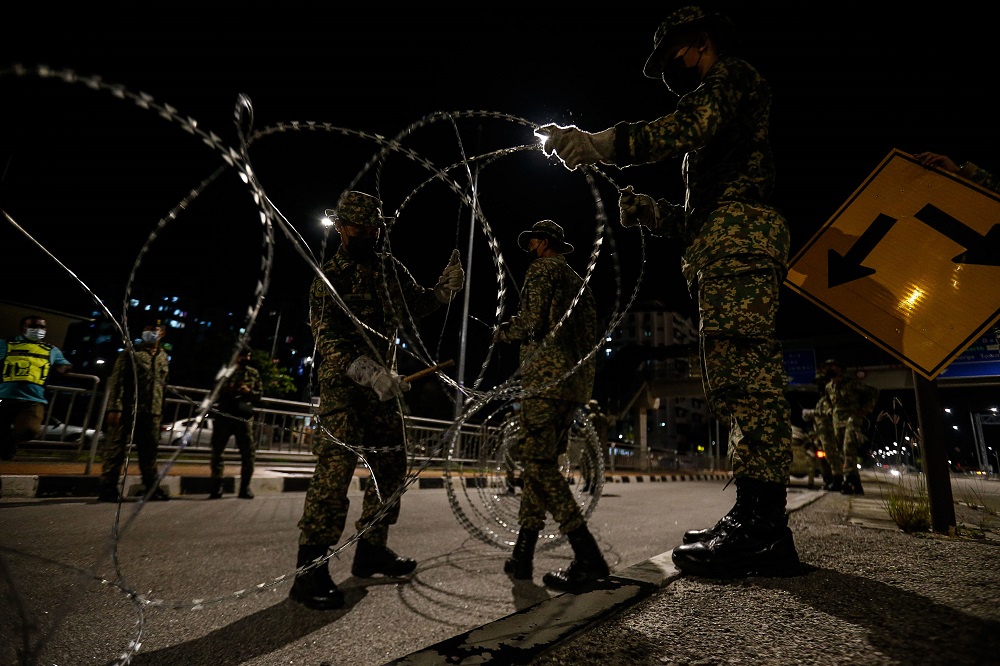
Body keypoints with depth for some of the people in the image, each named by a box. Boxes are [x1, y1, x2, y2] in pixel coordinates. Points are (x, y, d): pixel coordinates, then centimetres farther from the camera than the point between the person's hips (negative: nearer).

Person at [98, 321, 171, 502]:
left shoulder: (164, 357, 16)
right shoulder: (131, 353, 1)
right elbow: (117, 381, -6)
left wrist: (160, 412, 15)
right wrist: (114, 407, -15)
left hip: (151, 412, 5)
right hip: (127, 410, -4)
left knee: (149, 451, 10)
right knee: (116, 449, -1)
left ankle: (153, 488, 16)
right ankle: (108, 489, 8)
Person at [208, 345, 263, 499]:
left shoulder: (254, 373, 9)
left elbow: (260, 394, 10)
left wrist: (249, 392, -10)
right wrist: (229, 389, -16)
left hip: (244, 417, 1)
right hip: (224, 415, 0)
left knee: (249, 453, -1)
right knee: (217, 451, 4)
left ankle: (245, 487, 10)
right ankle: (216, 487, 14)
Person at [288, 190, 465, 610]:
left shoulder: (391, 269, 11)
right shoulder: (329, 276, -6)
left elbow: (420, 303, 19)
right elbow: (327, 339, -16)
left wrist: (448, 285, -2)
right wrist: (369, 373, -32)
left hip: (383, 382, 7)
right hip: (343, 385, -6)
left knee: (392, 466, 10)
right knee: (334, 471, -14)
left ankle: (371, 549, 25)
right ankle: (310, 572, -4)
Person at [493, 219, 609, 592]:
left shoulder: (543, 270, 1)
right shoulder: (579, 281, 25)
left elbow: (531, 321, -14)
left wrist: (503, 332, 6)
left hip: (547, 377, -9)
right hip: (578, 381, 9)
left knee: (539, 464, -10)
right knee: (541, 463, 10)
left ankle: (588, 557, -13)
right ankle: (522, 553, 15)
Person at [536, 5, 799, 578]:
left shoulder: (733, 74, 10)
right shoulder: (715, 106, 37)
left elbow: (689, 127, -15)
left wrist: (597, 144, -17)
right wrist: (650, 212, 16)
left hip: (738, 234, -10)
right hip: (727, 247, 10)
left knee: (745, 374, -18)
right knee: (741, 380, 3)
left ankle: (763, 528, -17)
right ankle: (755, 523, 6)